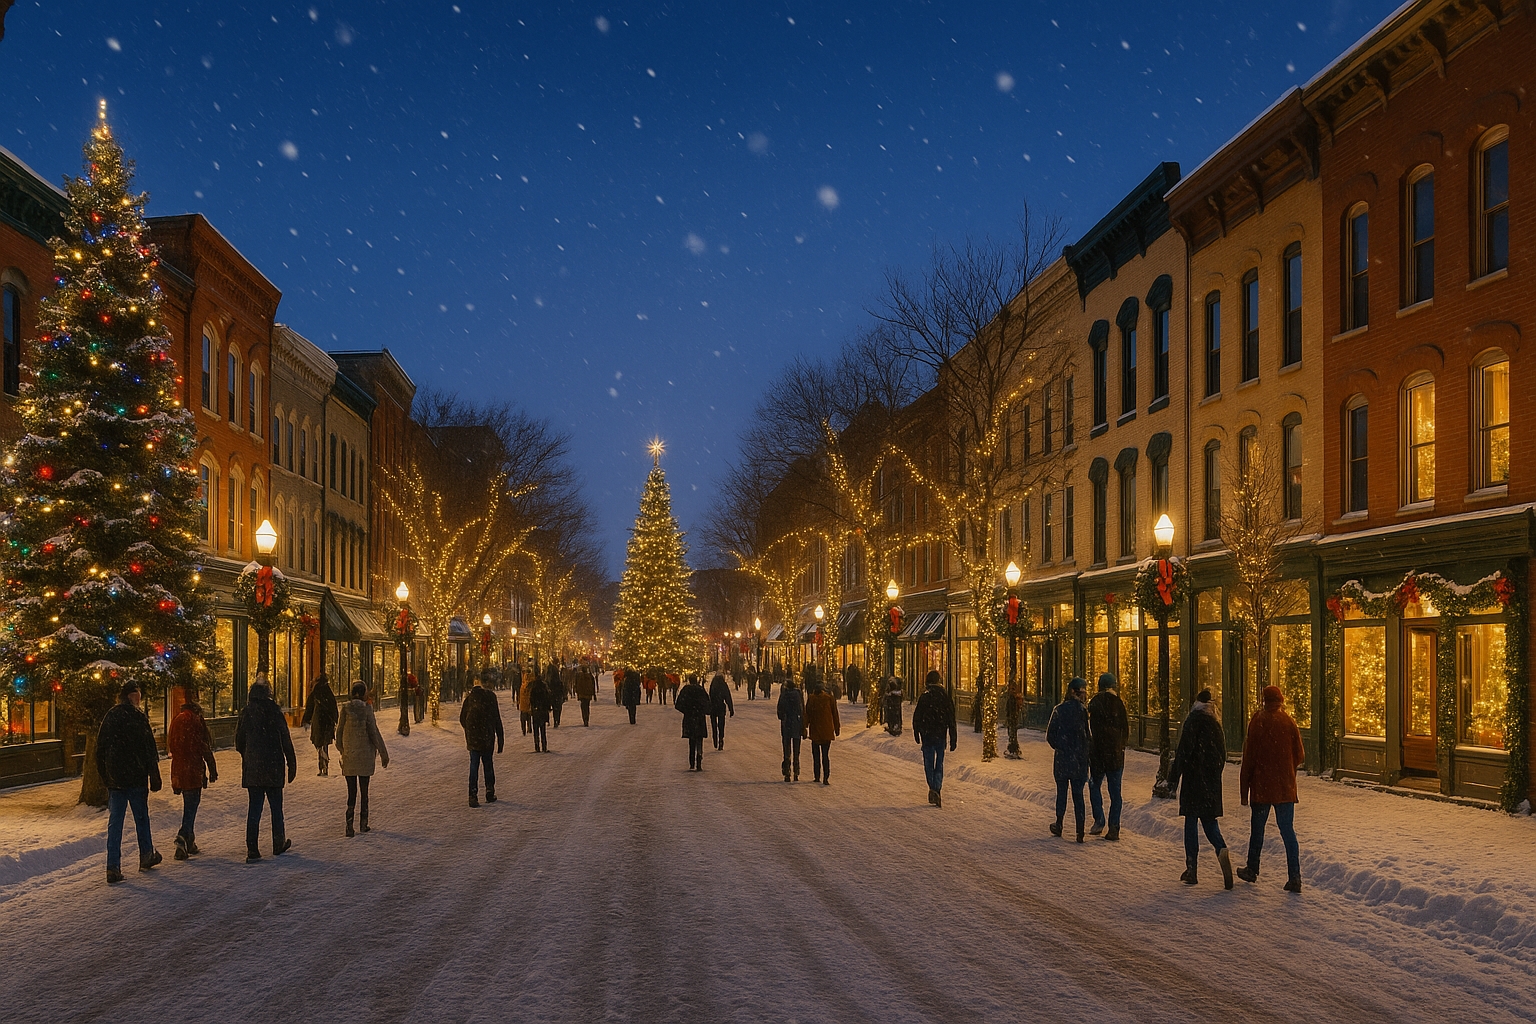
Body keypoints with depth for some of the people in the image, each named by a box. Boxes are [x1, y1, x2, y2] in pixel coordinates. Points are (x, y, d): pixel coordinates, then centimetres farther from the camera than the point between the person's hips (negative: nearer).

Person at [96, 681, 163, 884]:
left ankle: (113, 868, -4)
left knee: (115, 822, 3)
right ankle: (146, 856, 27)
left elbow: (100, 749, 12)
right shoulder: (137, 718, -12)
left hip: (114, 779, 4)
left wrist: (104, 777, 20)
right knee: (141, 817, 13)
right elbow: (149, 751, -12)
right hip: (136, 778, -4)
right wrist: (155, 778, -7)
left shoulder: (109, 717, 6)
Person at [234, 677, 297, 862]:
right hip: (273, 767, -2)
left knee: (254, 808, 5)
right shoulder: (275, 712, -8)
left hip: (251, 769, 2)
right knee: (276, 807, 11)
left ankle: (252, 850, -1)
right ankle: (278, 845, 22)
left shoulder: (245, 715, 0)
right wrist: (292, 764, 0)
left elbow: (239, 743, 7)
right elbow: (286, 741, -7)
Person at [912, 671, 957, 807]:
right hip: (941, 736, 1)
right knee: (939, 764, 11)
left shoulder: (923, 698, -5)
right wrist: (953, 740, 4)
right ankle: (937, 789, -1)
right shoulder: (946, 698, -2)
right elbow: (951, 721, 0)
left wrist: (917, 735, 13)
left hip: (927, 735, -1)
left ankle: (933, 788, -10)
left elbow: (916, 718, 0)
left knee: (928, 764, 7)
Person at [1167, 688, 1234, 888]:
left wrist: (1174, 778, -11)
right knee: (1209, 820, 13)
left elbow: (1184, 750, -14)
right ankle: (1222, 850, -16)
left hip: (1194, 778, -5)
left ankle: (1192, 870, 3)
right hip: (1212, 781, 5)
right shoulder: (1215, 724, 9)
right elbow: (1222, 753, 13)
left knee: (1191, 821, 2)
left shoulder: (1193, 720, -9)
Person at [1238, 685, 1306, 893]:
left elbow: (1248, 759, -7)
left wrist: (1244, 790, -1)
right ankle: (1294, 877, -6)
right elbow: (1300, 756, 3)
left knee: (1257, 828, 13)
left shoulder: (1257, 722, -8)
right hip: (1285, 788, 2)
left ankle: (1252, 870, 25)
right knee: (1287, 830, 2)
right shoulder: (1289, 722, -2)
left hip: (1261, 787, -2)